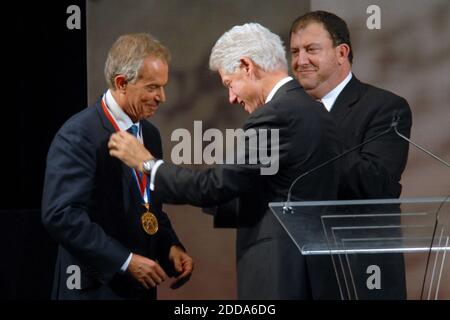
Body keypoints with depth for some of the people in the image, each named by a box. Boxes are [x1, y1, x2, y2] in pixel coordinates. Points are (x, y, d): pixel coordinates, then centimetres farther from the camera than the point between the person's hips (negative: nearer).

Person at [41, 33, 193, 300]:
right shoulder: (78, 136, -14)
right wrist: (125, 260, -22)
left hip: (141, 286, 7)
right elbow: (61, 215, -21)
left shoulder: (149, 134, 11)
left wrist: (171, 247, 1)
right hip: (96, 287, -7)